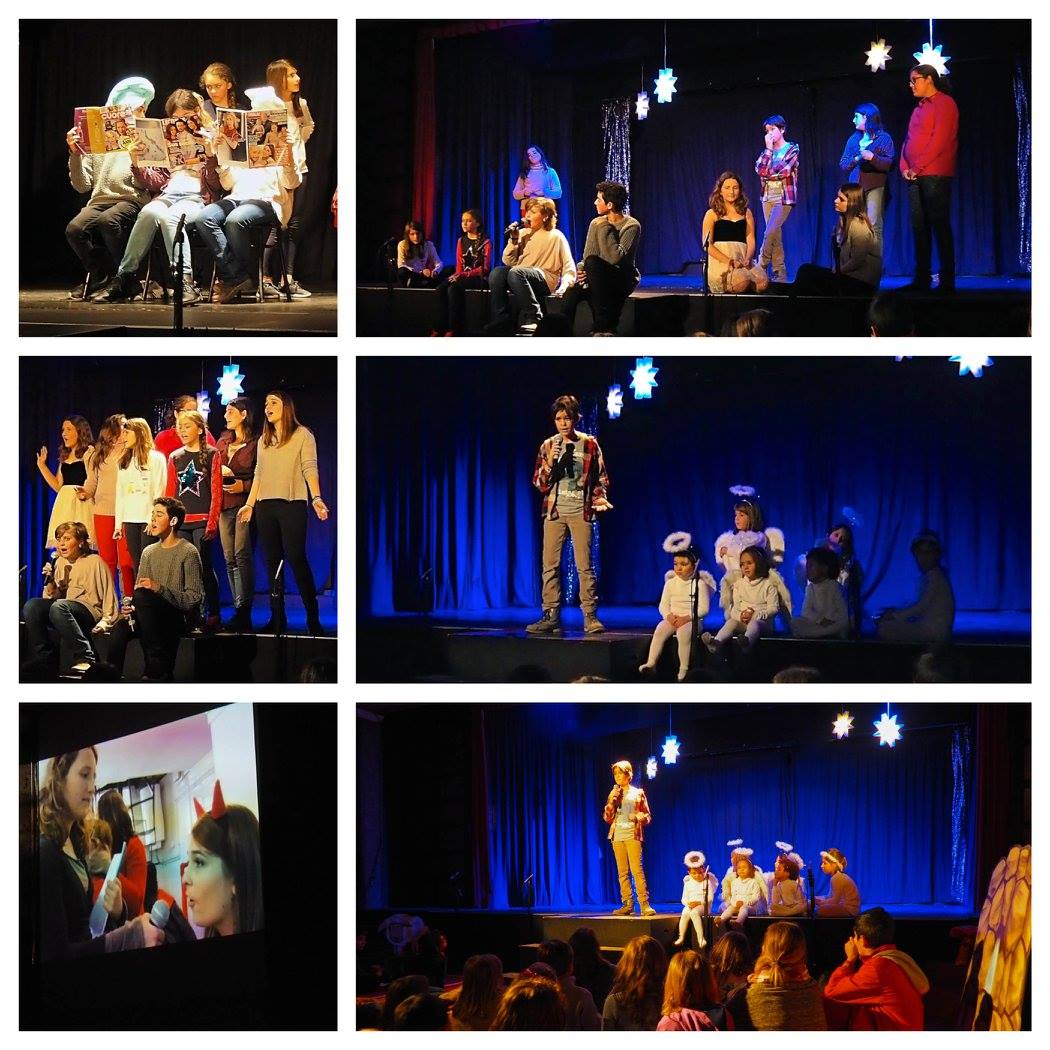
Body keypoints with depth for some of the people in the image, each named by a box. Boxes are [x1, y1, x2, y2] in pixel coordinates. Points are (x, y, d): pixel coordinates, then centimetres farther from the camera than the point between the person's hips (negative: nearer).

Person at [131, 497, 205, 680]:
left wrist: (159, 588, -21)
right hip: (156, 618, 5)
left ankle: (156, 670, -29)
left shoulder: (188, 552, -3)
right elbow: (138, 590, 15)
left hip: (181, 617, -5)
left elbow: (194, 599, -11)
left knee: (144, 596, -31)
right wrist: (132, 607, -9)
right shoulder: (148, 552, 18)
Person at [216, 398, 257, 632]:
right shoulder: (223, 442, 17)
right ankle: (240, 610, 6)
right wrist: (220, 471, 2)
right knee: (229, 558, 3)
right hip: (225, 505, 7)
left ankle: (243, 611, -14)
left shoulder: (255, 443, -2)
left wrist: (244, 485, -15)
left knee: (242, 555, -13)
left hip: (244, 503, -7)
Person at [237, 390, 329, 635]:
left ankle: (313, 619, -9)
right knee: (272, 562, 4)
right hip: (266, 507, 6)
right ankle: (277, 619, 7)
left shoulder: (302, 435, 1)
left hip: (292, 505, -6)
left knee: (296, 559, -12)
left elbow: (310, 468, -7)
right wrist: (249, 504, 13)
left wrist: (316, 498, -20)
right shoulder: (264, 441, 18)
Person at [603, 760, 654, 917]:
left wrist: (638, 817, -14)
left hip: (632, 835, -4)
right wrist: (611, 800, -1)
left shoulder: (638, 793, 7)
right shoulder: (614, 795, 15)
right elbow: (607, 818, 11)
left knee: (637, 870, -14)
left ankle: (644, 904, -15)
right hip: (617, 836, 4)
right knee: (622, 872, 3)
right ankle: (627, 904, 5)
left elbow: (648, 816, 7)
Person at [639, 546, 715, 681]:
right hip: (672, 618, 4)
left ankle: (684, 669, -29)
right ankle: (651, 664, -30)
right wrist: (669, 616, -13)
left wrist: (687, 618, -18)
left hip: (692, 619, -4)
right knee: (659, 631, -26)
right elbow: (663, 605, 9)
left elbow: (704, 608, -7)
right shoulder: (670, 583, 10)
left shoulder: (700, 584, -2)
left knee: (683, 633, -35)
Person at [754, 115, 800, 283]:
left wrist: (767, 173, -7)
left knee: (770, 232, -17)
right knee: (775, 236, 4)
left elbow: (783, 170, -15)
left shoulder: (792, 149, -2)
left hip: (784, 197, -6)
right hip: (768, 197, 6)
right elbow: (760, 170, -5)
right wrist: (768, 149, -7)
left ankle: (760, 267, -10)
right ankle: (780, 273, 5)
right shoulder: (767, 151, 12)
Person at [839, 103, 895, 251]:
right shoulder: (853, 139, 19)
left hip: (875, 187, -4)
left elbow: (890, 164, -5)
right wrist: (855, 159, -5)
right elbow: (842, 164, 14)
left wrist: (872, 157, -19)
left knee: (874, 225, -13)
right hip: (855, 187, 5)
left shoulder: (883, 138, 4)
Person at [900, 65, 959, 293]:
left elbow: (940, 140, -13)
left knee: (939, 226, -10)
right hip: (914, 177, 8)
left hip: (935, 175, -8)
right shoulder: (918, 109, 22)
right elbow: (908, 141, 20)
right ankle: (922, 279, 6)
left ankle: (947, 281, -10)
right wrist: (905, 167, 3)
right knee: (919, 228, 5)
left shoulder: (944, 103, -3)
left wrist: (917, 167, -14)